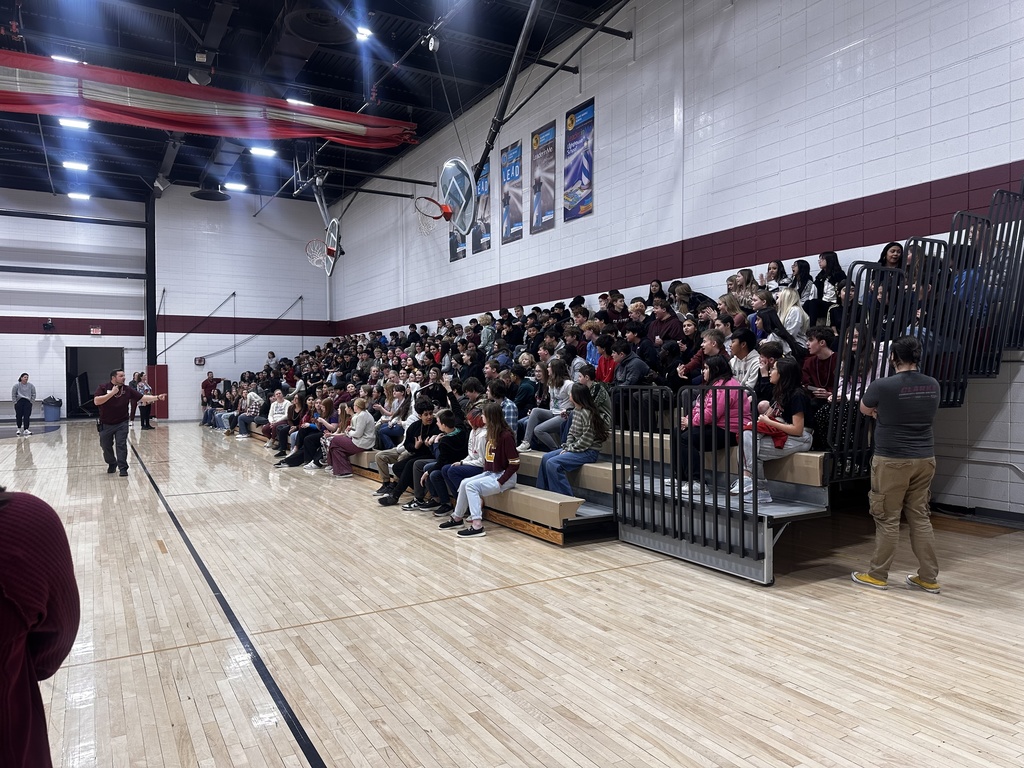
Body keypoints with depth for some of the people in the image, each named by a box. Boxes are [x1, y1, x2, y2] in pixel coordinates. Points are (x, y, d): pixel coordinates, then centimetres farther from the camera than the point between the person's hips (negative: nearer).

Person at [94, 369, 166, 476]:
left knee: (121, 445, -8)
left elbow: (142, 397, -6)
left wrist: (157, 397, -19)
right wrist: (112, 393, -28)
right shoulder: (103, 388, -9)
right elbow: (96, 401, -23)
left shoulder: (127, 389, -3)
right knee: (105, 446, 13)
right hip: (106, 424, 0)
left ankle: (123, 468, -2)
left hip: (121, 423, 0)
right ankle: (112, 464, 36)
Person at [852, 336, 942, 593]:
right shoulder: (933, 386, 2)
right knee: (920, 517, 13)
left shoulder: (882, 386, -16)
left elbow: (864, 409, 4)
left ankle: (877, 575, 14)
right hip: (925, 458, 5)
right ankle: (929, 577, 19)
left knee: (887, 519, 3)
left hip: (892, 460, -5)